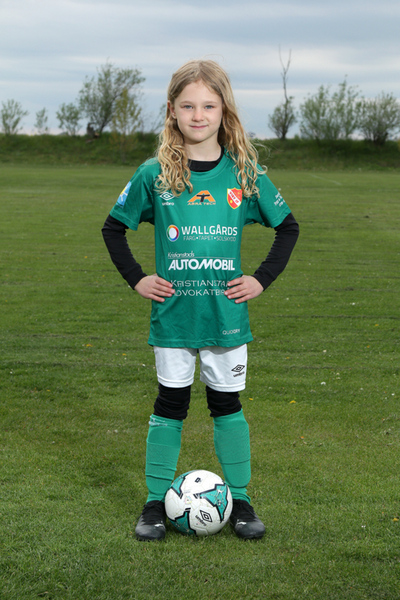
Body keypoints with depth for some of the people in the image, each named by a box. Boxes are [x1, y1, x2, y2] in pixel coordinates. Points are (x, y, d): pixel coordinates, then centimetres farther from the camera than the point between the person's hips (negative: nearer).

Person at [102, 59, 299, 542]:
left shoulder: (244, 172, -1)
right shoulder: (154, 174, -3)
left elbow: (287, 227, 9)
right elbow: (114, 227, 9)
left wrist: (262, 279, 0)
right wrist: (136, 279, 0)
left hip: (227, 316, 1)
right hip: (172, 317, 0)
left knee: (227, 403, 10)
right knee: (170, 404, 7)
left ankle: (239, 501, 23)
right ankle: (157, 501, 20)